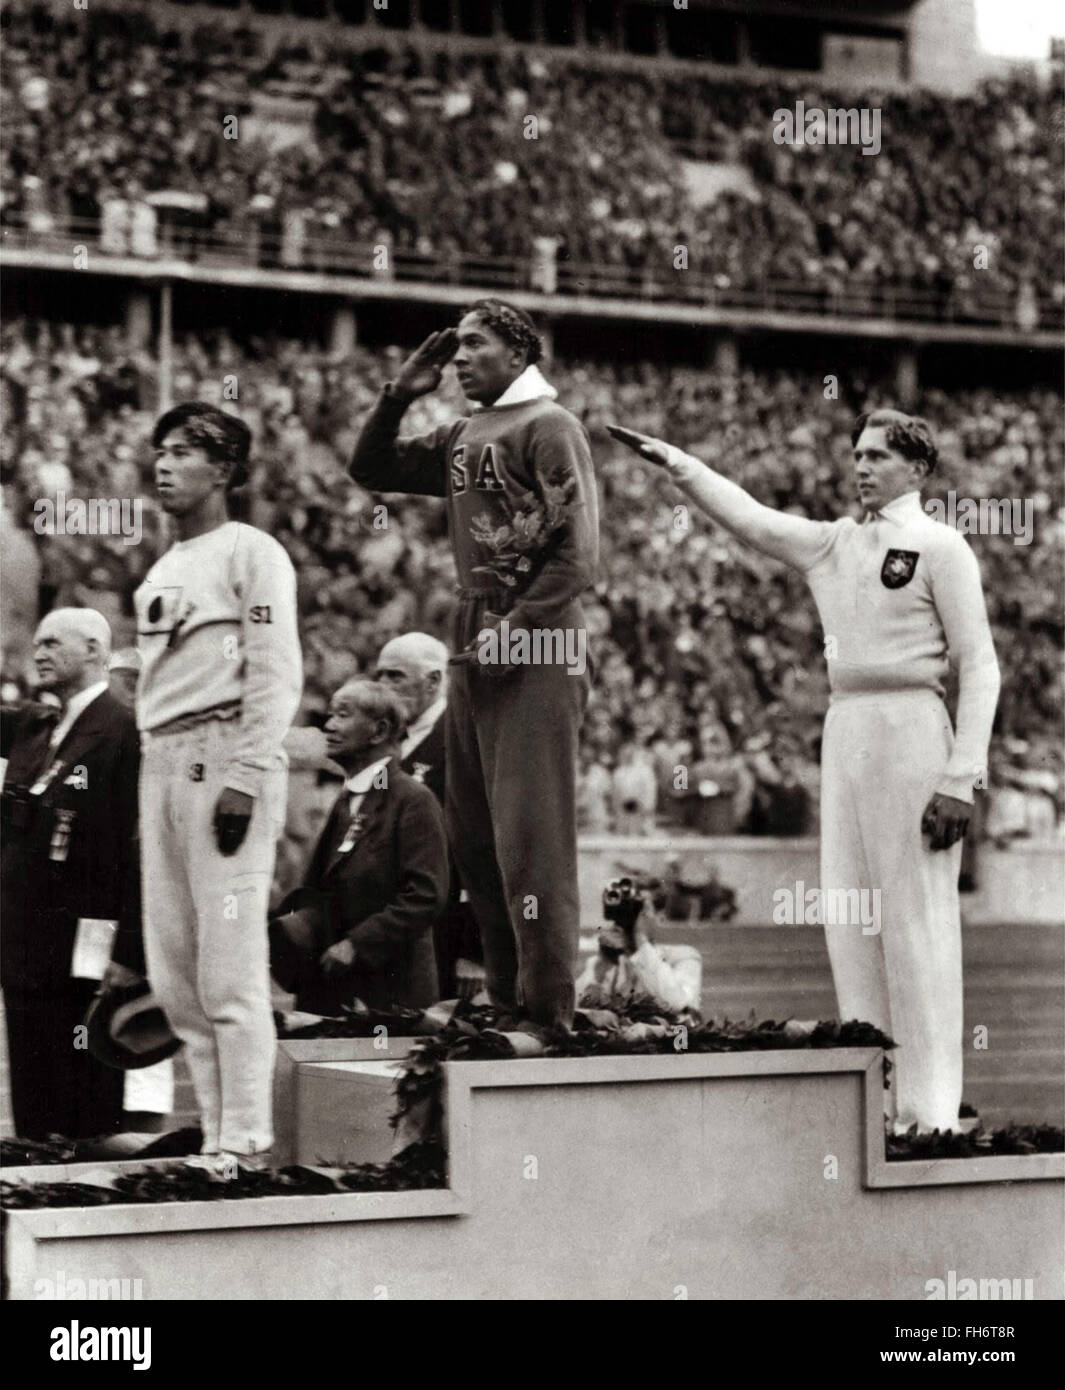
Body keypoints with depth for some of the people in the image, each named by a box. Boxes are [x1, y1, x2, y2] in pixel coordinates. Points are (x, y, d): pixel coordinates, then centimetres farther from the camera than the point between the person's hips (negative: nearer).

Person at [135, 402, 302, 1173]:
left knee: (229, 965, -10)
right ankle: (216, 1132, 12)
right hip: (162, 762, 8)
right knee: (172, 970, 7)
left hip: (226, 760, -8)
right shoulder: (162, 571, 20)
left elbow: (277, 676, -11)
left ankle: (245, 1142, -6)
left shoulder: (251, 553, -3)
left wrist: (243, 781, -17)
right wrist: (154, 770, 11)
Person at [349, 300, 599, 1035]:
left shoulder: (549, 427, -5)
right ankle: (507, 1001, 17)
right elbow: (371, 468, 26)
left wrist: (517, 630, -16)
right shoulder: (464, 438, 17)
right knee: (473, 835, 10)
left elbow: (578, 552, -12)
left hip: (537, 651, -8)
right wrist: (398, 396, 12)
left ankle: (548, 1009, -7)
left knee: (531, 834, -10)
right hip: (476, 648, 8)